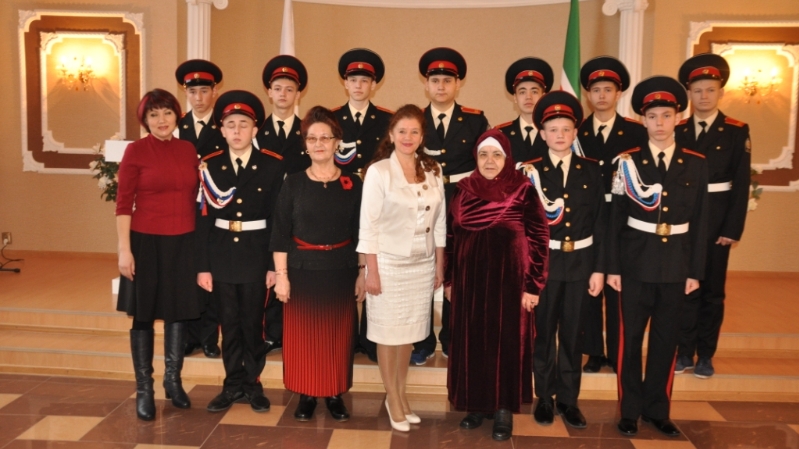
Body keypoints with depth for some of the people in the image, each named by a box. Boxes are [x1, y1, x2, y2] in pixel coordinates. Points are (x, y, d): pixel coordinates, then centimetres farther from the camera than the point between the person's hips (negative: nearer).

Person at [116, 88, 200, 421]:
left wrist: (201, 242, 7)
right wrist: (124, 250, -13)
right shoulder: (136, 151, -6)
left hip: (183, 243, 4)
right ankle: (144, 389, 20)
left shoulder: (188, 150, 5)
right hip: (147, 242, -4)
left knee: (180, 312, 12)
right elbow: (123, 203, -8)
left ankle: (173, 381, 29)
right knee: (144, 314, 7)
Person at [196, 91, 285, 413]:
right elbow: (204, 219, 0)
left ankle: (253, 384, 23)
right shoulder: (210, 166, 2)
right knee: (229, 323, 11)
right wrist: (203, 265, -2)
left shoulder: (273, 166, -4)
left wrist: (275, 264, -7)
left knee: (253, 322, 8)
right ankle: (233, 384, 24)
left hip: (256, 254, -2)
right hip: (222, 254, 2)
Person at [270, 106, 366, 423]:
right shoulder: (293, 183, -1)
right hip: (302, 269, 0)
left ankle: (335, 394, 24)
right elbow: (280, 234, -2)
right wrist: (281, 275, -6)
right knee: (303, 334, 6)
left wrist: (363, 272, 0)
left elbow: (361, 233, 3)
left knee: (338, 334, 8)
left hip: (341, 270, 1)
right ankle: (306, 394, 21)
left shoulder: (353, 184, 1)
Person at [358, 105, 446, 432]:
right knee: (388, 333, 8)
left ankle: (400, 394, 29)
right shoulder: (378, 171, -10)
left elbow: (439, 222, 7)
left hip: (422, 265, 4)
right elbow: (368, 225, -11)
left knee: (409, 333, 13)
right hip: (389, 264, -4)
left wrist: (439, 266, 7)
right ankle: (393, 399, 24)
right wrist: (372, 271, -13)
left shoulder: (433, 171, 3)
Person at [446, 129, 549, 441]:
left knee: (506, 342, 5)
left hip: (508, 280, -3)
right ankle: (476, 404, 25)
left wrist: (533, 285, -9)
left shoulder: (523, 190, -7)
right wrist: (448, 280, 7)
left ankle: (503, 409, 19)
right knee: (471, 342, 10)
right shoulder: (463, 190, 3)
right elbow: (451, 236, 8)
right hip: (469, 279, 4)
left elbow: (539, 238, -7)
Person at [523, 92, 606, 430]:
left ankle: (568, 400, 24)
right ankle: (544, 398, 24)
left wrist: (599, 268, -2)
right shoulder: (532, 172, -2)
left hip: (580, 262, 1)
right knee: (543, 333, 9)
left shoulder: (591, 171, 2)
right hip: (544, 262, -1)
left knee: (573, 335, 10)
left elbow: (600, 222, 2)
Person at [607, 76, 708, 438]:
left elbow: (700, 221, 5)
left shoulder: (695, 163, 3)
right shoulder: (628, 161, -3)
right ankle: (630, 410, 20)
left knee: (666, 340, 11)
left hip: (676, 264, 2)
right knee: (631, 338, 6)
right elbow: (616, 218, -3)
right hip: (637, 262, -2)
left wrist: (695, 270, 2)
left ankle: (657, 410, 26)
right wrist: (612, 267, -5)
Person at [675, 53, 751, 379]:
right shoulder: (677, 132, 4)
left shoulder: (737, 131, -1)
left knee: (712, 289, 8)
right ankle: (684, 352, 19)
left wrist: (733, 228, -10)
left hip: (717, 221, -1)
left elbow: (741, 183, -5)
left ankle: (705, 356, 18)